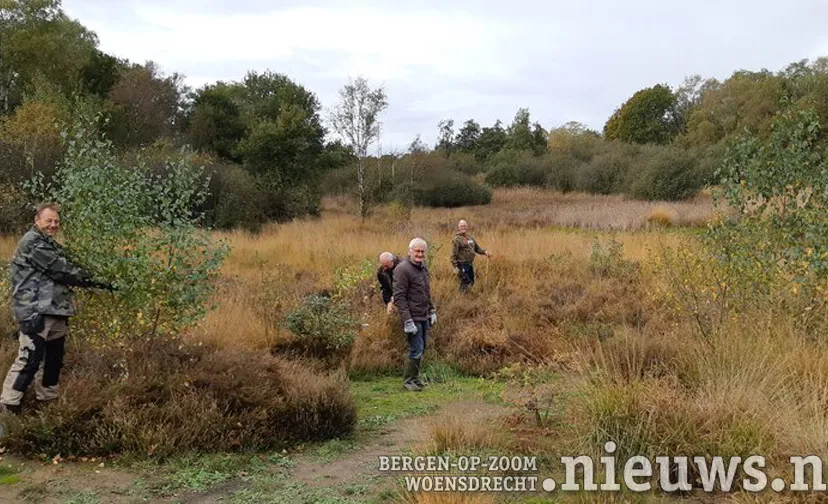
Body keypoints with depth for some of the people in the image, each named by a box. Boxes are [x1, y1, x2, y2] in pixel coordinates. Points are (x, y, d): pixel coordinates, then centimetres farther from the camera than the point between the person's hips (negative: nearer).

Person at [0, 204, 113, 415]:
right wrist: (93, 280, -8)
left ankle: (48, 399, 28)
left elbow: (66, 269, 20)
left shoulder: (52, 245, 22)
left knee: (54, 359, 16)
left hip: (56, 313, 10)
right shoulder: (32, 242, -9)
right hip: (36, 313, -10)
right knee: (30, 359, -11)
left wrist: (92, 279, 6)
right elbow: (60, 270, -15)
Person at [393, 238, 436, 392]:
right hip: (413, 318, -8)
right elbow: (399, 298, -18)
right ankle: (409, 380, 8)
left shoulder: (423, 267, 13)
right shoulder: (402, 269, -14)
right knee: (416, 350, -7)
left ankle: (415, 378, 24)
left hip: (424, 317, 8)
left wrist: (432, 311, 18)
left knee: (421, 349, 13)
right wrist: (407, 321, -22)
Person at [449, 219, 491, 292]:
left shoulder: (470, 238, 15)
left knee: (471, 282, 14)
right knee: (465, 283, -11)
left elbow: (477, 248, 20)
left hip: (470, 264, 8)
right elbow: (454, 254, -12)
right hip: (462, 264, -8)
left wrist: (484, 251, 0)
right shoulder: (456, 239, -9)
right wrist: (455, 267, -18)